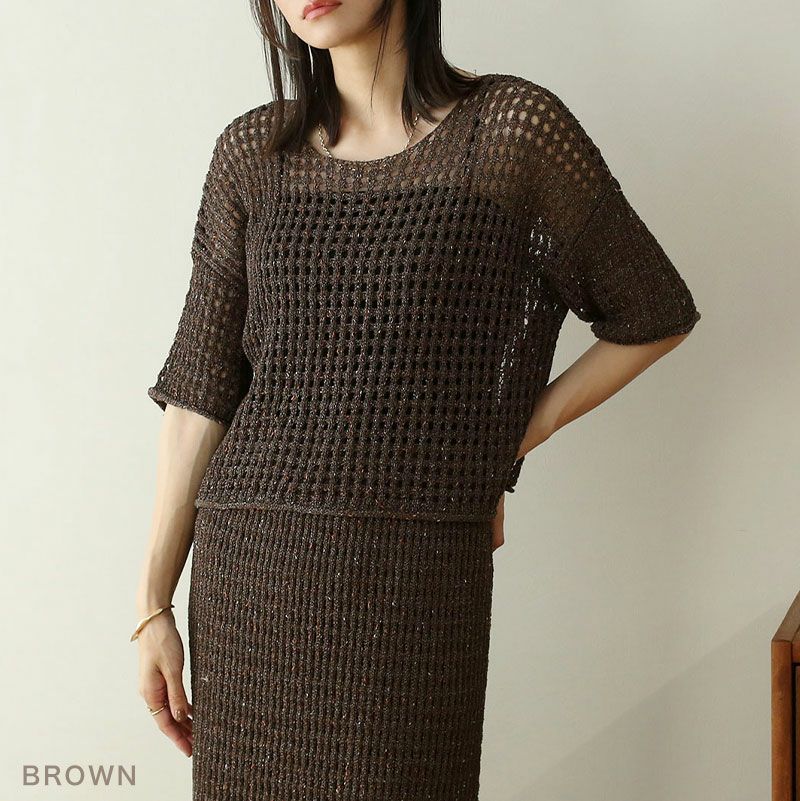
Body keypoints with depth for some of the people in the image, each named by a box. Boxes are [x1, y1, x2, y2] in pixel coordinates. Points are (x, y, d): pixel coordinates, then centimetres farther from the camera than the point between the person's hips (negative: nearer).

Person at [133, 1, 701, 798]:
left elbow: (654, 314, 9)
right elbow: (200, 387, 6)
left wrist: (508, 444, 6)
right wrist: (153, 602, 4)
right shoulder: (254, 152, 6)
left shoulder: (516, 127, -2)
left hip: (421, 580, -2)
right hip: (250, 564, 3)